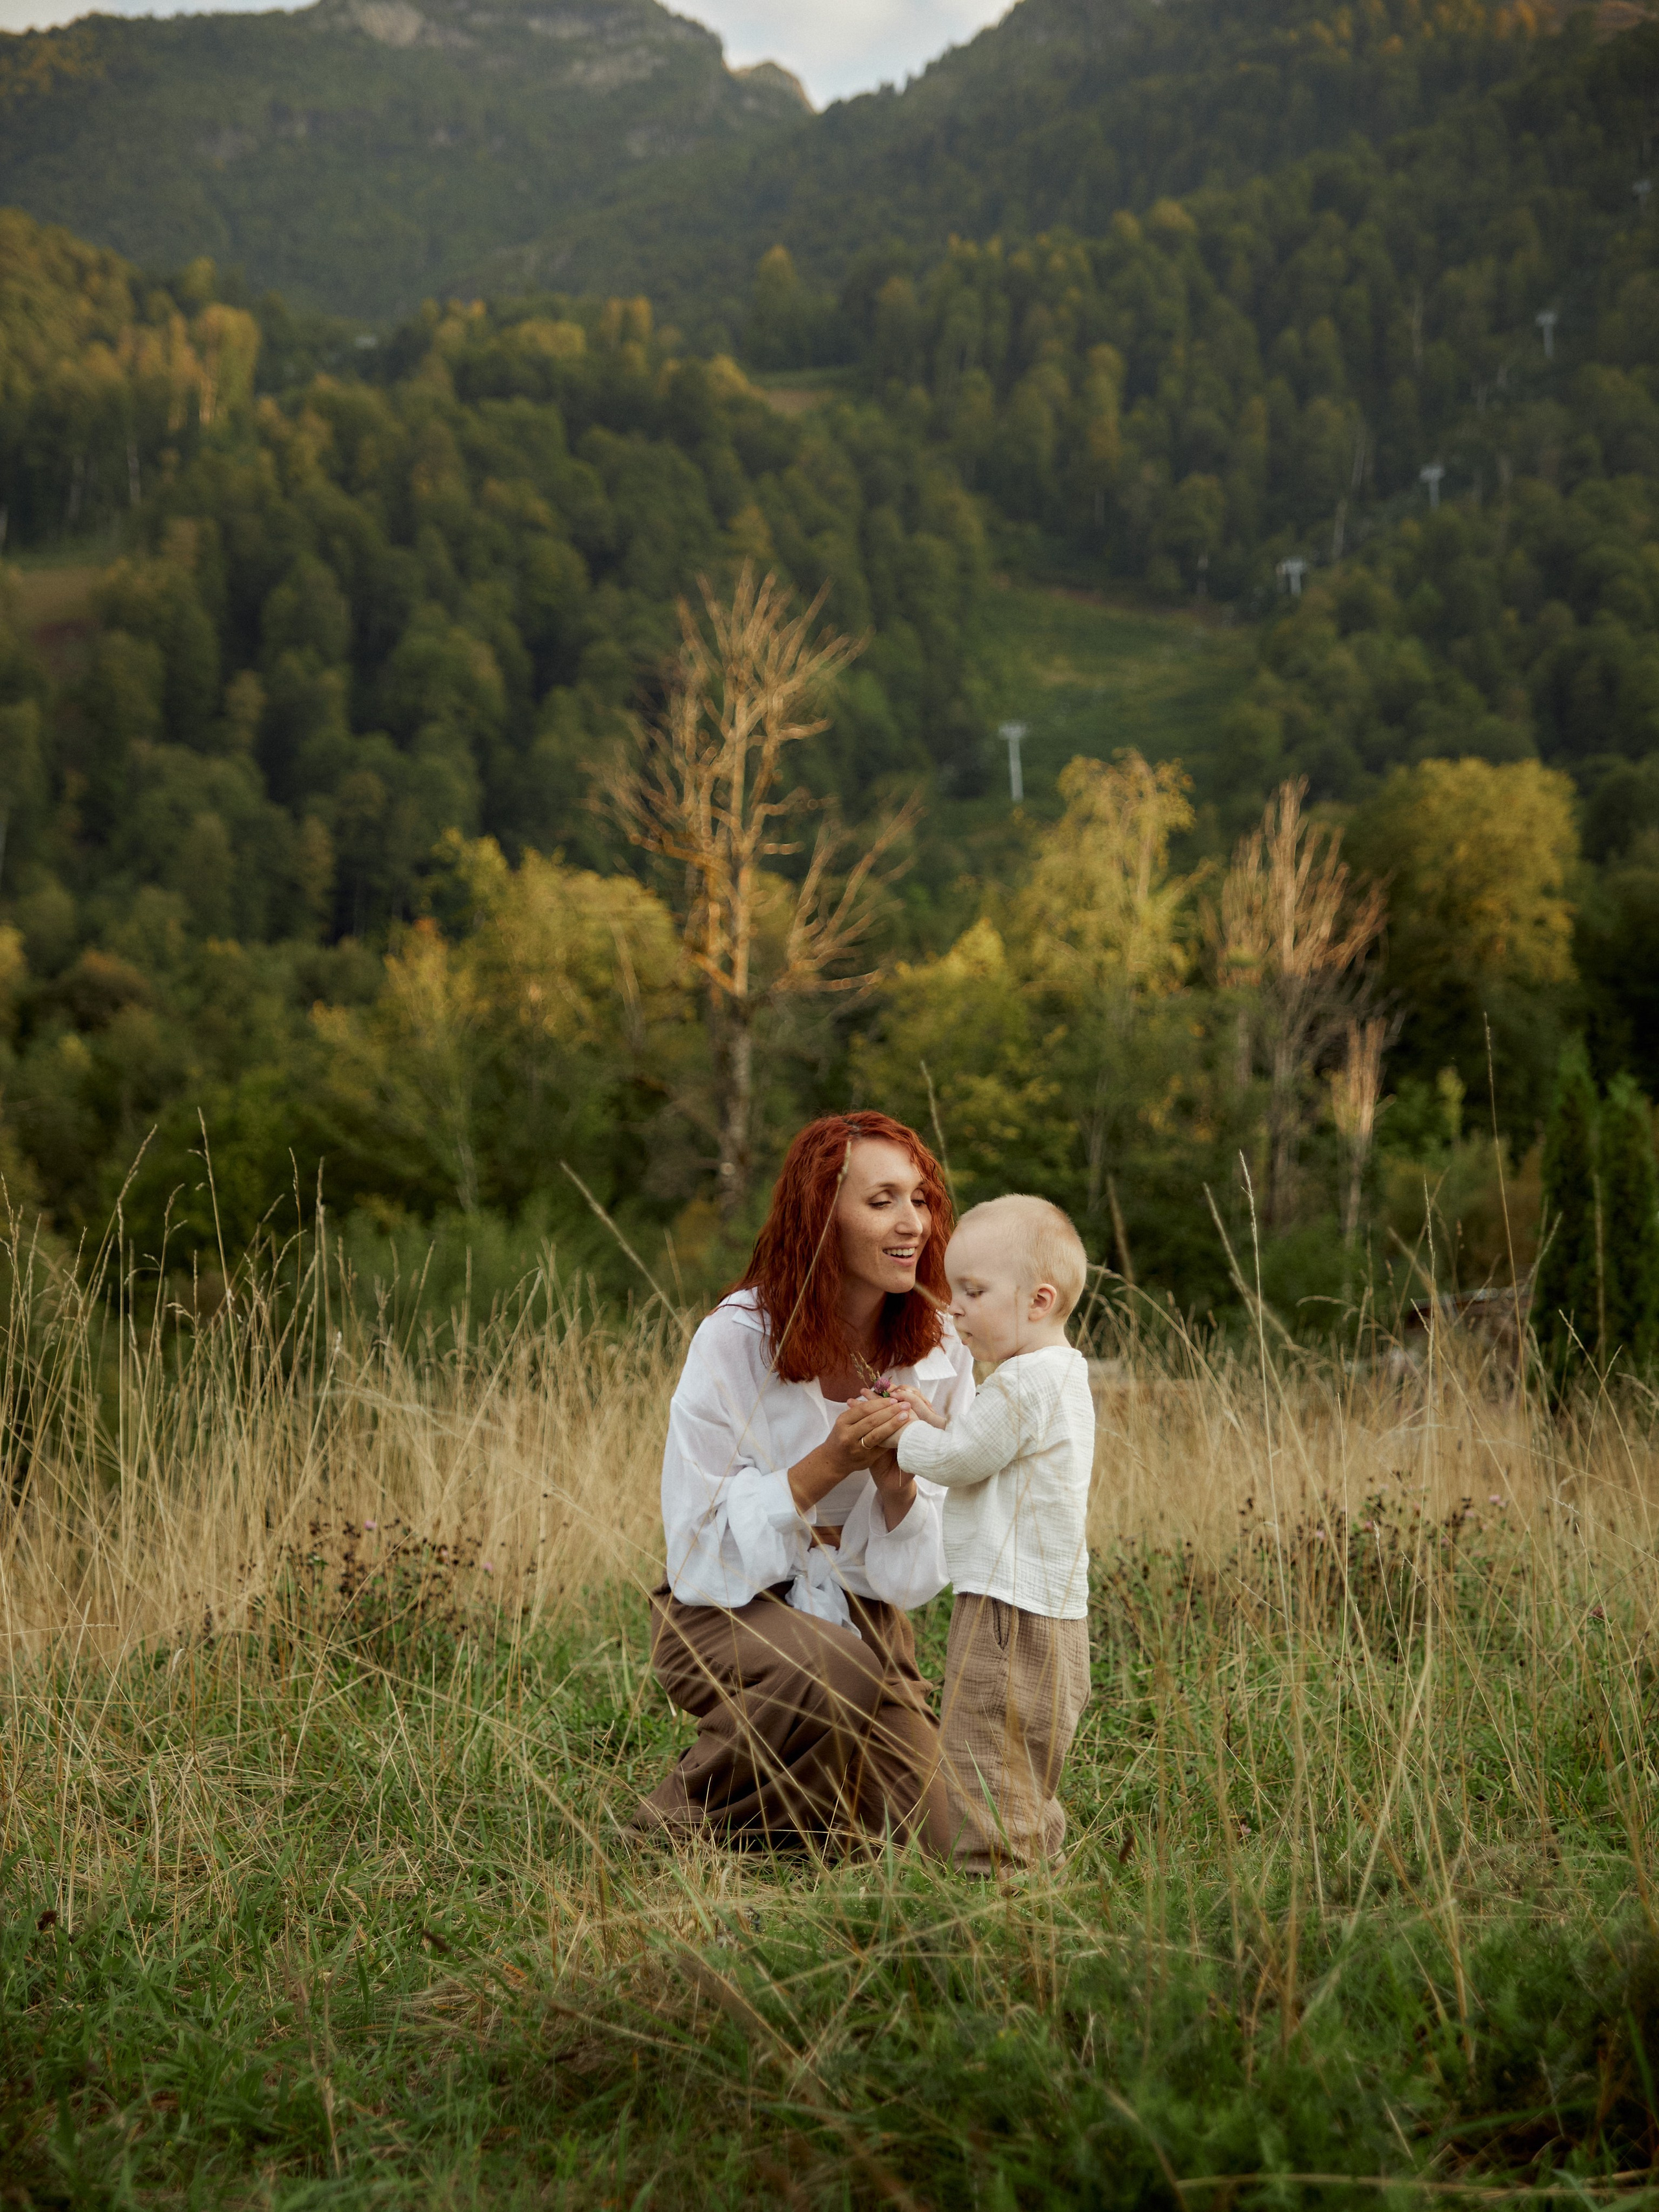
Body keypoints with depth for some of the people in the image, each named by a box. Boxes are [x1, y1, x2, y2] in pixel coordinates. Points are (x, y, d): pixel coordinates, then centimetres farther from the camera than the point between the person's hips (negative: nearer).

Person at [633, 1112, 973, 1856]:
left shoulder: (939, 1353, -7)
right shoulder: (736, 1340, -20)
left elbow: (917, 1576, -5)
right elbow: (698, 1560, -20)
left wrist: (896, 1478, -25)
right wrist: (827, 1465, -30)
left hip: (858, 1611, 5)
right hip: (725, 1611, -4)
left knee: (928, 1833, -9)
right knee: (834, 1670, -35)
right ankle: (680, 1822, -11)